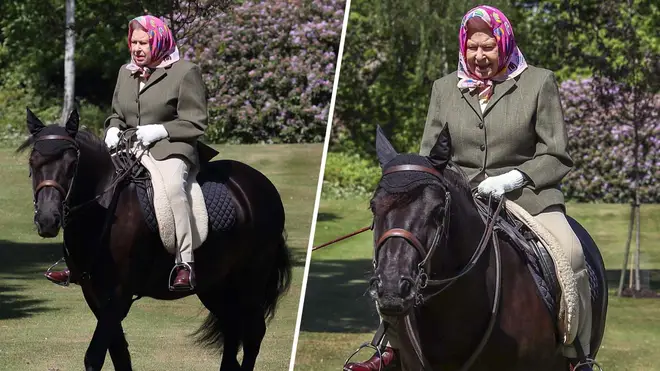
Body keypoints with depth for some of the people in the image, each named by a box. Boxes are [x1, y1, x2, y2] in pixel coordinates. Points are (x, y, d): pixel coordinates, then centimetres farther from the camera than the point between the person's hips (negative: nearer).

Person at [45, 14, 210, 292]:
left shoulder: (185, 72, -3)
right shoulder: (126, 73, 16)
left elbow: (195, 123, -6)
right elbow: (117, 115, 26)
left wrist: (159, 130, -17)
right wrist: (113, 130, 2)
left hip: (171, 149, -7)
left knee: (172, 186, -38)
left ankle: (185, 264, -35)